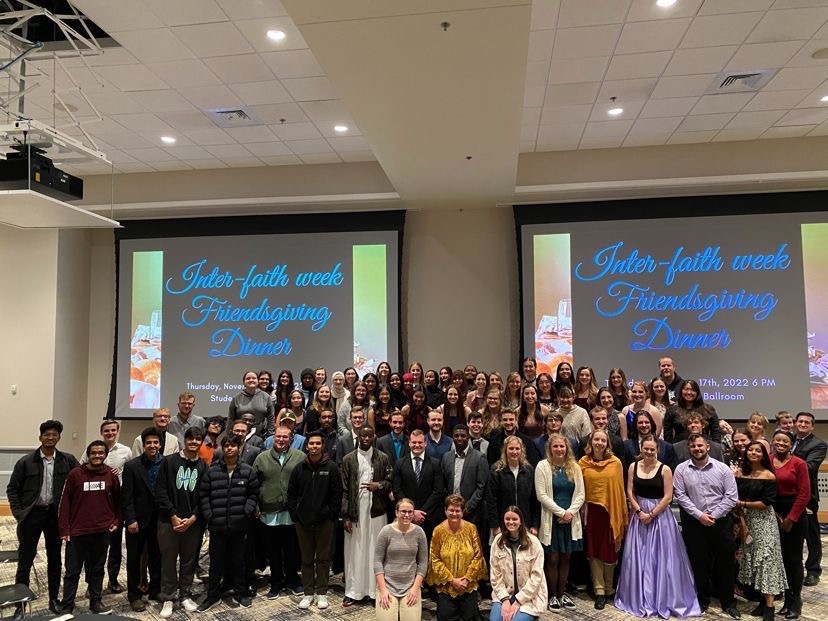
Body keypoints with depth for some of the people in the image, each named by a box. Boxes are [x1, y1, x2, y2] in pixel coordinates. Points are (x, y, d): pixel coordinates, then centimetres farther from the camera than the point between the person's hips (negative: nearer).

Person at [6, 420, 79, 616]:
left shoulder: (68, 460, -3)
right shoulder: (26, 461, -5)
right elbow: (12, 488, 0)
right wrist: (19, 513, -7)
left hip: (56, 514, 1)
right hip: (31, 514, -1)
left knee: (55, 559, 12)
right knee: (25, 560, 5)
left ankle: (54, 599, 25)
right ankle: (20, 604, 16)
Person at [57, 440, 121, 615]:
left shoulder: (111, 475, 0)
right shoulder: (75, 474, -7)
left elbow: (118, 499, 11)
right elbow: (65, 502, -4)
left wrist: (117, 521, 6)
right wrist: (64, 529, -6)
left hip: (102, 531, 2)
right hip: (77, 532, -2)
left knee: (97, 569, 13)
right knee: (72, 571, 7)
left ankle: (96, 602, 24)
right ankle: (67, 606, 19)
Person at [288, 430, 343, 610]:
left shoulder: (331, 468, -5)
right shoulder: (299, 468, 2)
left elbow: (337, 494, -4)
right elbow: (291, 494, 6)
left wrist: (332, 515, -7)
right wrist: (294, 515, 0)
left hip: (324, 521, -2)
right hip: (303, 521, 2)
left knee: (323, 558, 7)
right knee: (306, 558, 11)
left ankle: (321, 593, 19)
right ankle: (308, 593, 22)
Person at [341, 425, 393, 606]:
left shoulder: (383, 458, 3)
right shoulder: (348, 459, 2)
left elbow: (391, 482, 7)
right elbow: (344, 490, 1)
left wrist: (379, 485, -14)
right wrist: (345, 516, -4)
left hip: (376, 511, 0)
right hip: (355, 512, 0)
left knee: (375, 551, 5)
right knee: (354, 552, 4)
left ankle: (376, 590, 16)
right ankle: (353, 591, 14)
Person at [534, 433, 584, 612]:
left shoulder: (574, 467, 6)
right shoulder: (543, 466, -6)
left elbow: (580, 494, 4)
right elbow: (542, 495, -10)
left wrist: (570, 512, -11)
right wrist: (561, 512, -13)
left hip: (571, 520, 3)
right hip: (551, 520, -3)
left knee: (565, 558, 10)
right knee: (552, 559, 2)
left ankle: (561, 594, 22)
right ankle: (552, 596, 15)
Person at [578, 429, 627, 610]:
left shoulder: (616, 463, -4)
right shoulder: (583, 463, -3)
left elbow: (620, 490, 0)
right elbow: (579, 490, 1)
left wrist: (621, 516, 1)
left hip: (611, 511, 0)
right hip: (591, 512, 0)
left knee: (610, 551, 11)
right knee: (594, 551, 6)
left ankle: (609, 588, 29)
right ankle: (599, 591, 16)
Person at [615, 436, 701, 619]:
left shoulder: (665, 469, -10)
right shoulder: (633, 467, -1)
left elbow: (668, 497, -11)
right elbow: (630, 492, 1)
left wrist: (651, 514, -13)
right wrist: (639, 511, -10)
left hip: (660, 516, -3)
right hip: (639, 515, 3)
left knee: (661, 557, 2)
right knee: (638, 558, 9)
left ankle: (664, 599, 17)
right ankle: (640, 598, 23)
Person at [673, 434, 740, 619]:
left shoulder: (723, 469, -3)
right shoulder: (681, 469, -3)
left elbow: (732, 496, -6)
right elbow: (680, 496, -6)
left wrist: (714, 515, -12)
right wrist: (699, 515, -13)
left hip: (721, 522, 0)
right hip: (694, 523, 0)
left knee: (725, 563, 8)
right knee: (699, 564, 10)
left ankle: (728, 602, 25)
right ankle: (702, 601, 26)